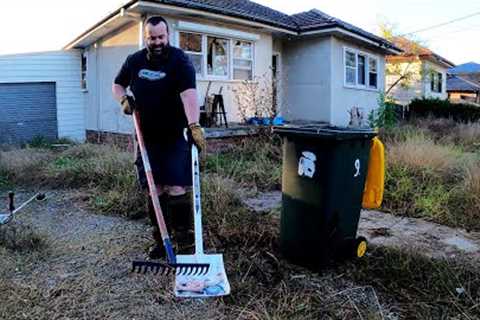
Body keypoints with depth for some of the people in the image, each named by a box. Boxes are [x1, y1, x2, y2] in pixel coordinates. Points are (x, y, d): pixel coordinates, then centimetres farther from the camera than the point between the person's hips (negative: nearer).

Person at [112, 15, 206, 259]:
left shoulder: (179, 61, -12)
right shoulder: (134, 61, 5)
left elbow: (189, 94, -28)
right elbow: (117, 84, 20)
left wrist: (194, 125, -43)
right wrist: (123, 99, -3)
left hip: (175, 137, -4)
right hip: (147, 138, 5)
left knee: (176, 189, -7)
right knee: (155, 190, 8)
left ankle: (185, 241, 5)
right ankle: (160, 240, 21)